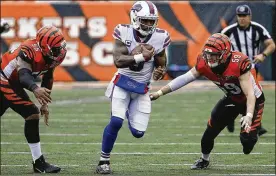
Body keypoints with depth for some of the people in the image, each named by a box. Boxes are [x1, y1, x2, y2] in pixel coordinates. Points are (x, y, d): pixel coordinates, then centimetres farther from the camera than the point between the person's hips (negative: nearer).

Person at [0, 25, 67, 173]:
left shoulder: (50, 56, -4)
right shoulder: (29, 51, -30)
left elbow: (47, 80, 9)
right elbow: (24, 75, -43)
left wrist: (44, 104, 11)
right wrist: (35, 89, -62)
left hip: (13, 85, 9)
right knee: (32, 115, -15)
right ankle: (38, 163, -11)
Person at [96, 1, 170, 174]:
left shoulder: (159, 38, -8)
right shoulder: (124, 33, -13)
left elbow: (161, 65, 4)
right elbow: (118, 61, -23)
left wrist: (160, 72, -20)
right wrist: (142, 57, -33)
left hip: (142, 88, 3)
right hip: (122, 83, -3)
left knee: (138, 132, 1)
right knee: (116, 121, -21)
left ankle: (129, 112, 37)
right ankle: (104, 161, -3)